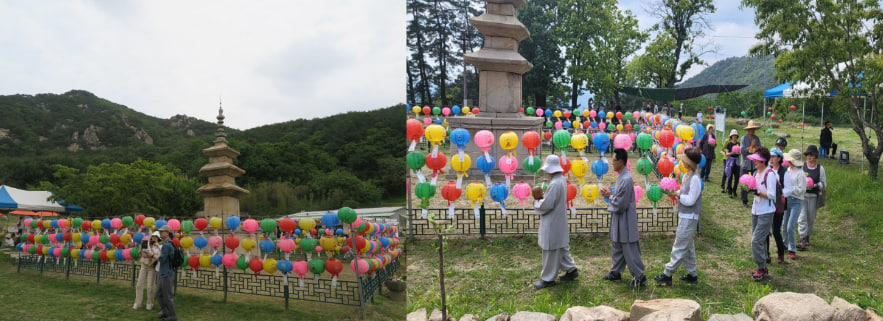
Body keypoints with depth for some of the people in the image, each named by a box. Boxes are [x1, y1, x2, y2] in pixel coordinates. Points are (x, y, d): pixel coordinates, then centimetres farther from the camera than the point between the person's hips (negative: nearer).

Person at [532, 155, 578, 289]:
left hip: (552, 223, -10)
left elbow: (546, 205, -25)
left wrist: (536, 201, -6)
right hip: (559, 221, 10)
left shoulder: (554, 184, -25)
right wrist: (543, 196, 1)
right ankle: (571, 269, 31)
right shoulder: (561, 180, 6)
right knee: (562, 247, 21)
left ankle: (548, 278, 12)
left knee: (550, 251, 1)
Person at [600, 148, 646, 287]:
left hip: (625, 221, -10)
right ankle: (616, 272, 31)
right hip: (619, 220, 10)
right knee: (617, 247, 19)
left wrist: (610, 196, -9)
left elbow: (620, 205, -24)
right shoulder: (621, 177, 8)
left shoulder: (626, 180, -24)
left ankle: (639, 277, 10)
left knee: (630, 251, -1)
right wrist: (610, 194, 2)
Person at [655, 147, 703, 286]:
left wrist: (678, 194, -9)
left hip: (689, 218, -10)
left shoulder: (695, 179, -19)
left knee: (680, 247, -3)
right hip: (684, 216, 10)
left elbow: (690, 200, -21)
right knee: (687, 246, 16)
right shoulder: (687, 176, 9)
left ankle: (667, 274, 1)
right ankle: (692, 274, 26)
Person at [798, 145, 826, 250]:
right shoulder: (802, 166, 2)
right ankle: (803, 240, -14)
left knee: (811, 219, 10)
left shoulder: (820, 168, 4)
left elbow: (824, 183, 7)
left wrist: (816, 185, -13)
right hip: (802, 195, -1)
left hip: (813, 196, 1)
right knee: (802, 218, -11)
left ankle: (807, 236, 30)